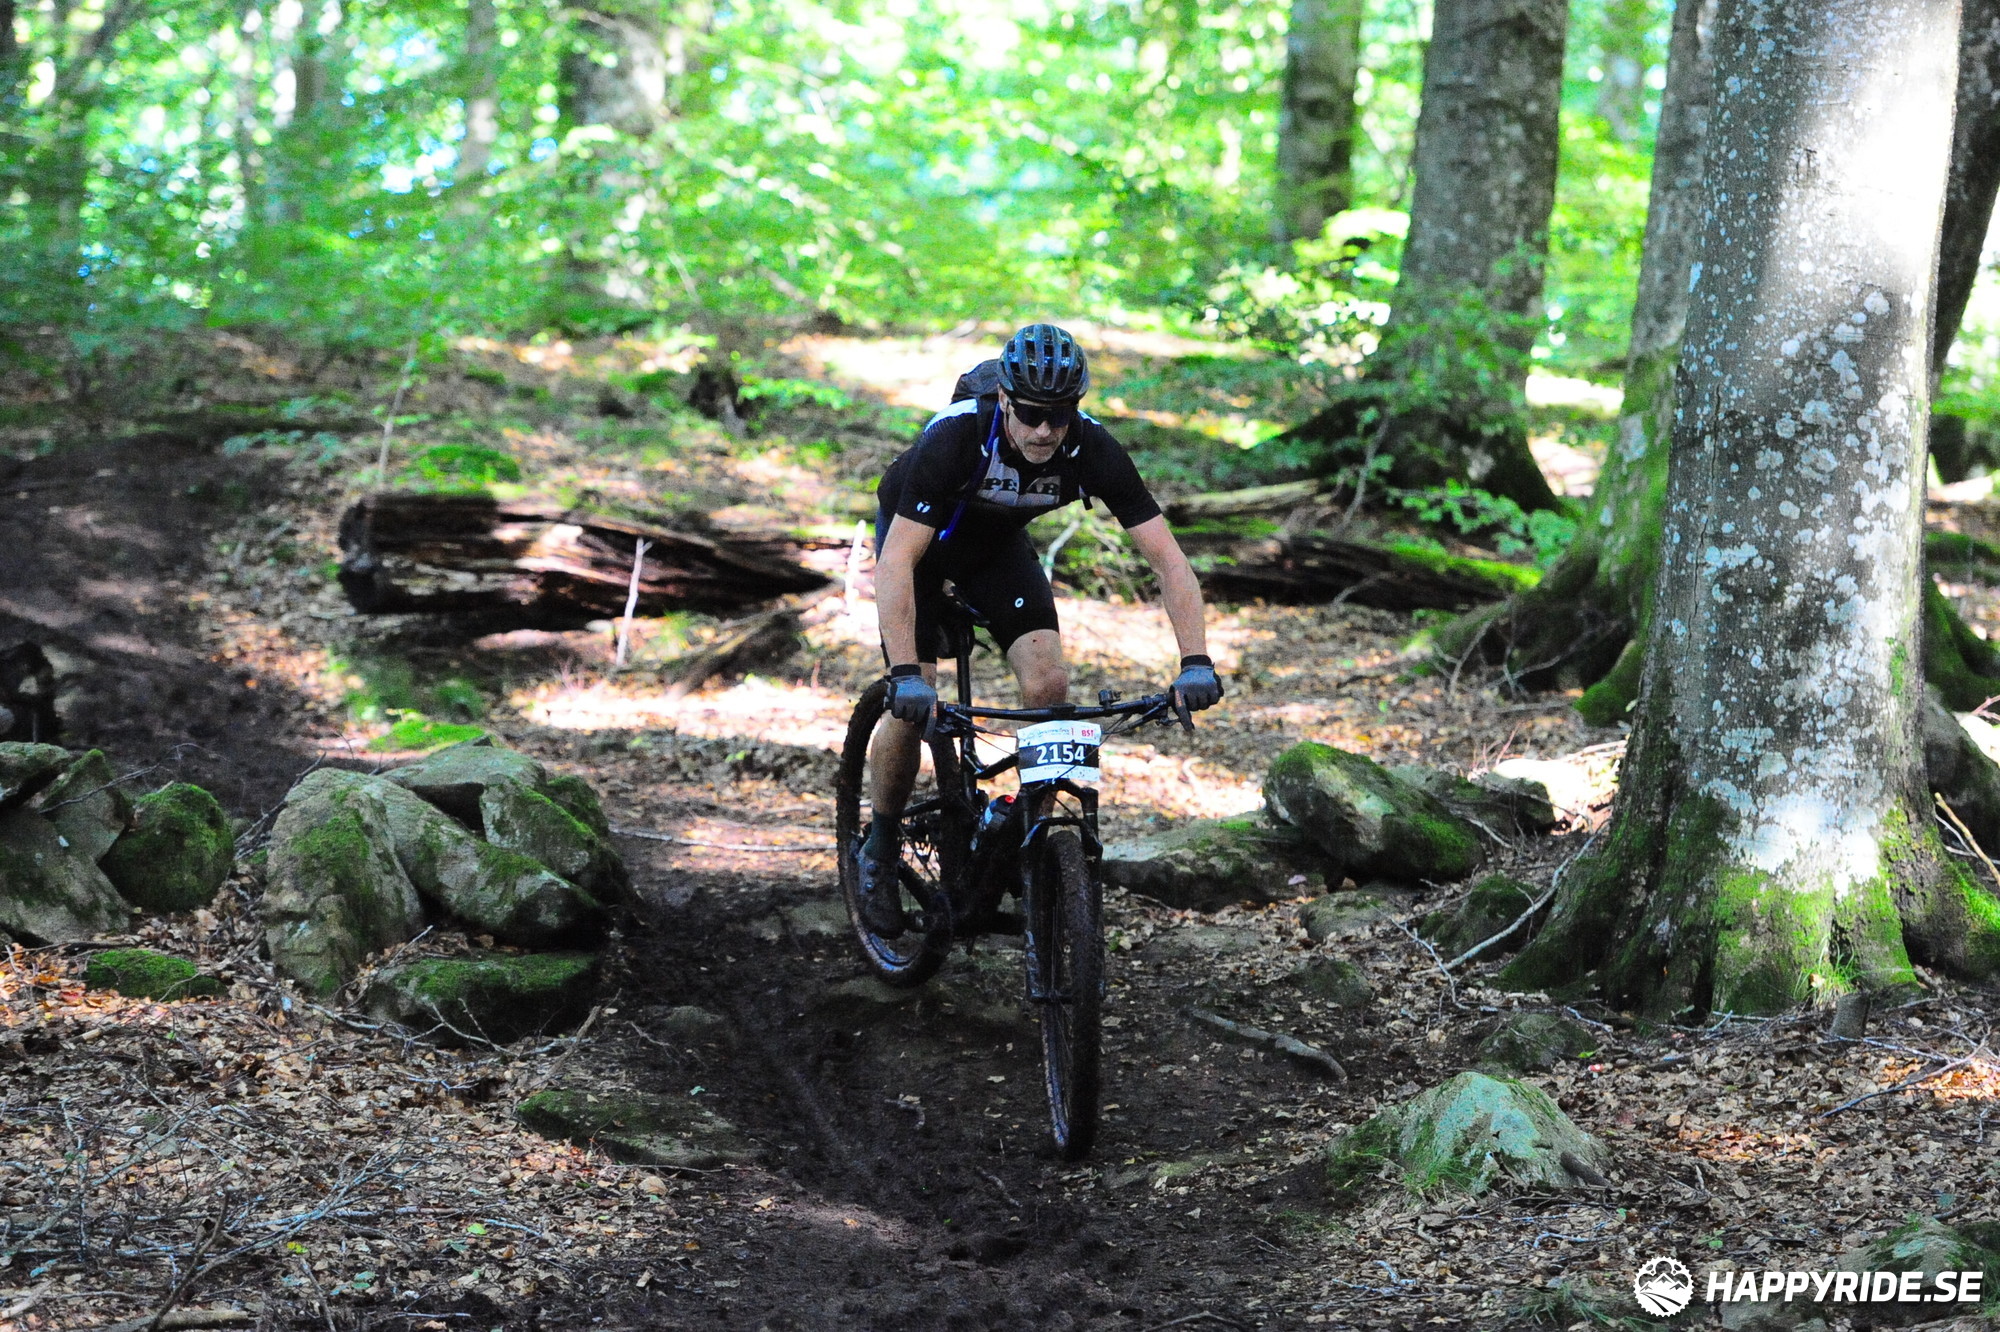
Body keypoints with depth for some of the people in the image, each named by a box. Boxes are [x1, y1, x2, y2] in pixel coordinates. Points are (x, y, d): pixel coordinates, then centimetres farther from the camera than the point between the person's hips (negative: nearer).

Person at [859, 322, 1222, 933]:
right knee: (913, 708, -14)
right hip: (917, 536, -3)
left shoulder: (1092, 448, -30)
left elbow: (1167, 558, -28)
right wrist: (905, 675, -52)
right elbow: (897, 562, -42)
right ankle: (879, 849, 10)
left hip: (998, 540, 3)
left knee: (1049, 686, -17)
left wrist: (1196, 661, -40)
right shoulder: (956, 436, -39)